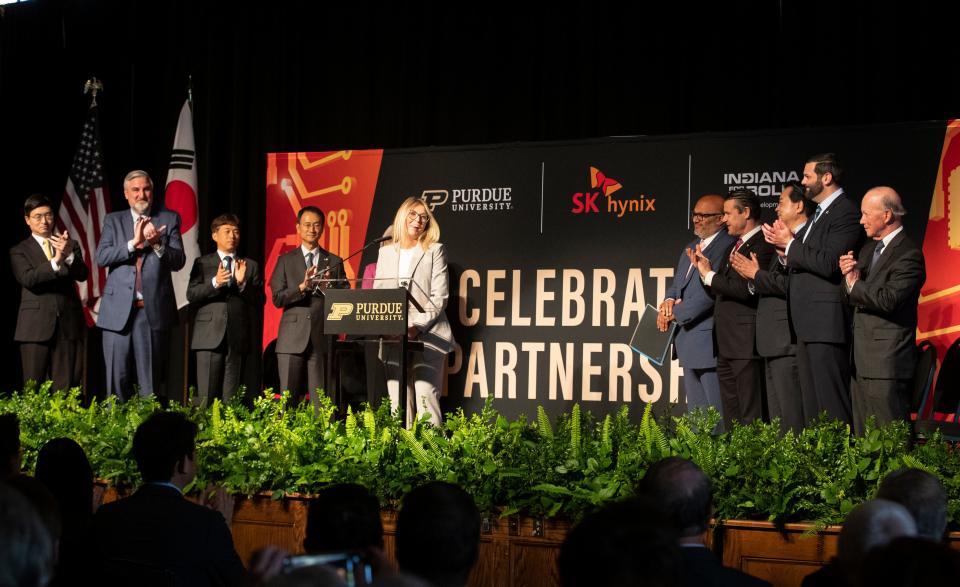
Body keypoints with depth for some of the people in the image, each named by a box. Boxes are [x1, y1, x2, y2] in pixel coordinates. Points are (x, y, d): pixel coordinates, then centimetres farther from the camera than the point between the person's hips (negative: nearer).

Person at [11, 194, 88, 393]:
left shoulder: (71, 245, 15)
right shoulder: (19, 251, 8)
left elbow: (82, 275, 0)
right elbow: (28, 279, -10)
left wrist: (69, 255, -21)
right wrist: (56, 261, -26)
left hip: (68, 324, 2)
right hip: (36, 326, -2)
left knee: (66, 387, 0)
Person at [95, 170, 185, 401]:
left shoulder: (169, 219, 9)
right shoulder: (113, 221, 12)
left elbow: (179, 261, 1)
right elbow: (101, 257, -2)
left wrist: (157, 244, -16)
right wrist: (133, 242, -14)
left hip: (153, 310, -1)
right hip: (118, 310, 1)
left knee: (150, 377, 2)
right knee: (116, 375, 2)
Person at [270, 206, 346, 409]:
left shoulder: (334, 262, 13)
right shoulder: (285, 261, 11)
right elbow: (277, 298, 1)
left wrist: (327, 288, -12)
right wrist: (302, 287, -14)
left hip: (322, 339, 0)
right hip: (293, 339, 0)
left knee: (320, 399, -2)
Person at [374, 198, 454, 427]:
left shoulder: (435, 251, 7)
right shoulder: (386, 252, 18)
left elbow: (439, 296, -2)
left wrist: (417, 327, -14)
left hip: (427, 336, -3)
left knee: (426, 396, -13)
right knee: (398, 401, 0)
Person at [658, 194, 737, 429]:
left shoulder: (727, 247, -13)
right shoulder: (691, 247, 18)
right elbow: (678, 282, 20)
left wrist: (676, 313, -13)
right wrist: (669, 300, -3)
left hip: (709, 342, -9)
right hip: (688, 341, 10)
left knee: (718, 414, -6)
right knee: (695, 413, 14)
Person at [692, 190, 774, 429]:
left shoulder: (762, 245, -11)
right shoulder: (735, 246, 19)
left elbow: (746, 290, -21)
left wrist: (710, 275, -10)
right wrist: (703, 269, 5)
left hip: (745, 344, -10)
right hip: (725, 345, 10)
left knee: (750, 417, -7)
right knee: (731, 416, 11)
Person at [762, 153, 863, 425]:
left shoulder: (845, 212, -11)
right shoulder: (819, 214, 21)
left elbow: (828, 263, -21)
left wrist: (790, 243, -11)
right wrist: (786, 250, 3)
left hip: (827, 322, -10)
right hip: (808, 325, 10)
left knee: (832, 403, -9)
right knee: (811, 405, 12)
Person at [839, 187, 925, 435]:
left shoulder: (908, 254, -11)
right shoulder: (868, 249, 18)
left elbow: (888, 300, -23)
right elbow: (854, 299, 17)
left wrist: (855, 285, -8)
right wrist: (851, 276, -4)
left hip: (887, 362, -9)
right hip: (862, 361, 9)